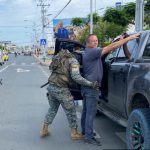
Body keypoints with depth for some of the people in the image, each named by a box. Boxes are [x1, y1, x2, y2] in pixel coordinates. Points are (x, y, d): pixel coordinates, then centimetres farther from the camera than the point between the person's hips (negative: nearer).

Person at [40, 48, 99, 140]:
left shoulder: (60, 57, 15)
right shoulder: (73, 61, -9)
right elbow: (76, 77, -22)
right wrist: (90, 84, -22)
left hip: (51, 87, 8)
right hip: (61, 89, -8)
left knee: (52, 108, 24)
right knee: (71, 111, 8)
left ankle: (44, 130, 28)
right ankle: (74, 133, 19)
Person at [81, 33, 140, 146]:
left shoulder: (89, 52, 17)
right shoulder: (91, 51, -18)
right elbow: (110, 47, -24)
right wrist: (130, 38, -24)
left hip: (87, 85, 11)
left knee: (86, 110, 20)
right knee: (91, 111, -7)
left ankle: (85, 130, 33)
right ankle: (89, 137, -2)